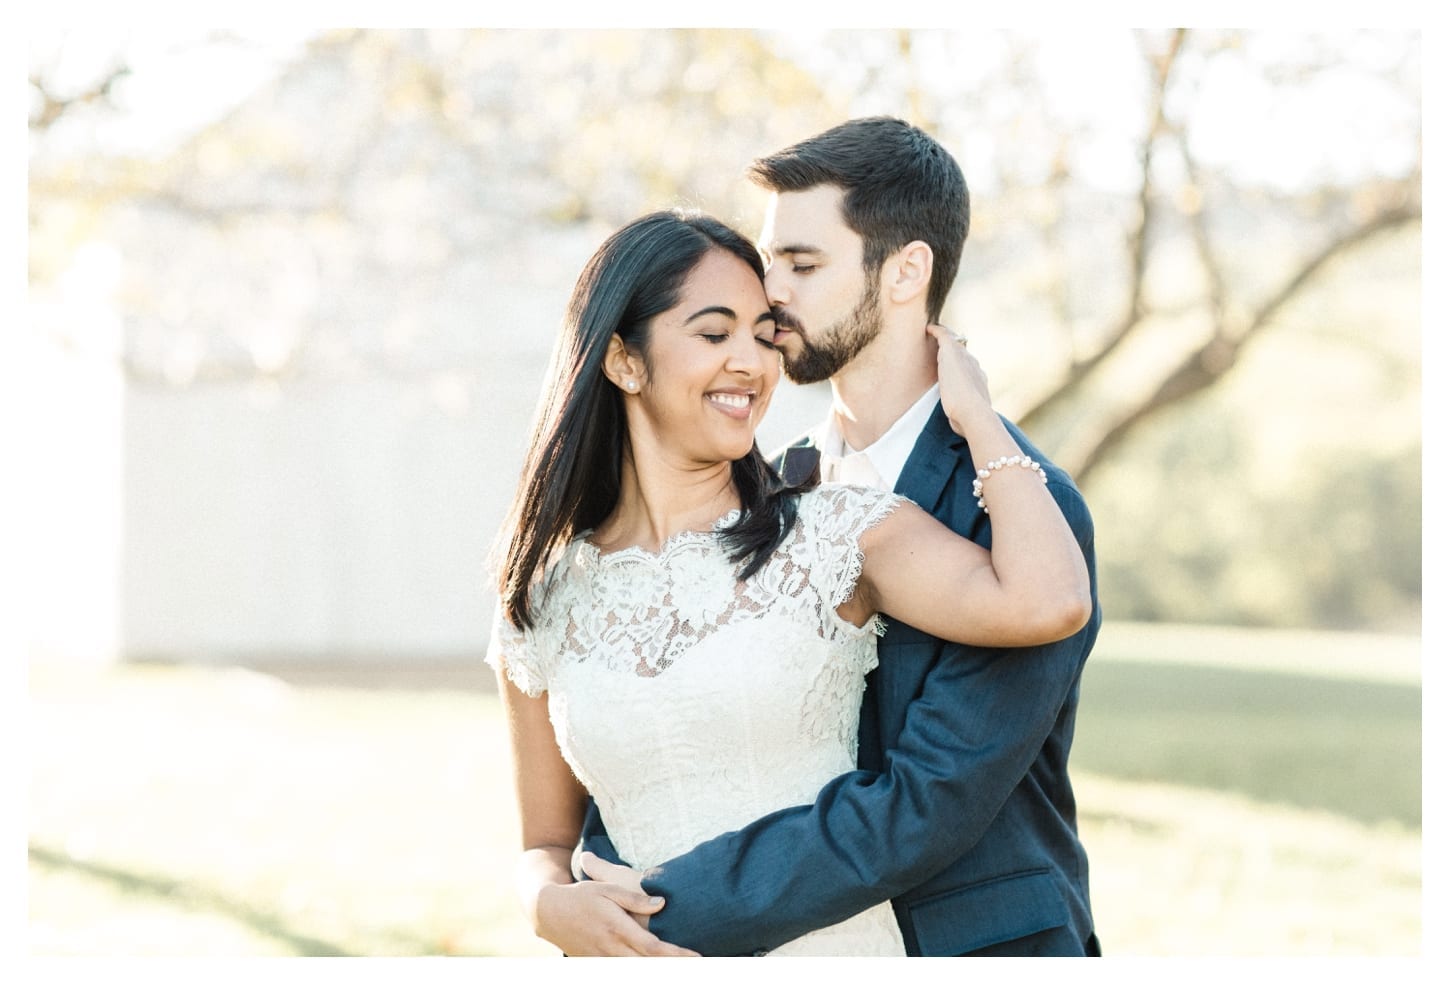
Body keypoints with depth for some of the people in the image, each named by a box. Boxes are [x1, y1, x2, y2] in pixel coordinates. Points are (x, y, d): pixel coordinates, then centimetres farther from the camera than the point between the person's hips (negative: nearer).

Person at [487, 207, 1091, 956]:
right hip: (653, 954, 2)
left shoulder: (836, 534, -5)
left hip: (836, 947, -2)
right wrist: (553, 907, -11)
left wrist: (975, 415, -9)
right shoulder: (542, 605, 4)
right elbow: (546, 845, 13)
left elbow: (1048, 605, -22)